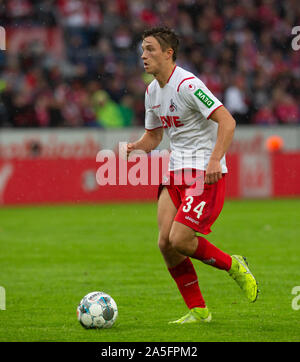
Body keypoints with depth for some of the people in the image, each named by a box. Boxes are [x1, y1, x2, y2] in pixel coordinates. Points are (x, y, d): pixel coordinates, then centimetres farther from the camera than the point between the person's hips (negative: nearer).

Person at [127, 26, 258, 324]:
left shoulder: (188, 84, -15)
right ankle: (198, 311, 7)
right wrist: (135, 147, 1)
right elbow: (153, 136, 23)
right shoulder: (152, 91, 12)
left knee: (179, 240, -18)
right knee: (165, 243, -4)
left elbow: (227, 121, -20)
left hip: (205, 173, -8)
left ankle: (234, 266, 9)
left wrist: (215, 159, -31)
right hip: (176, 173, 8)